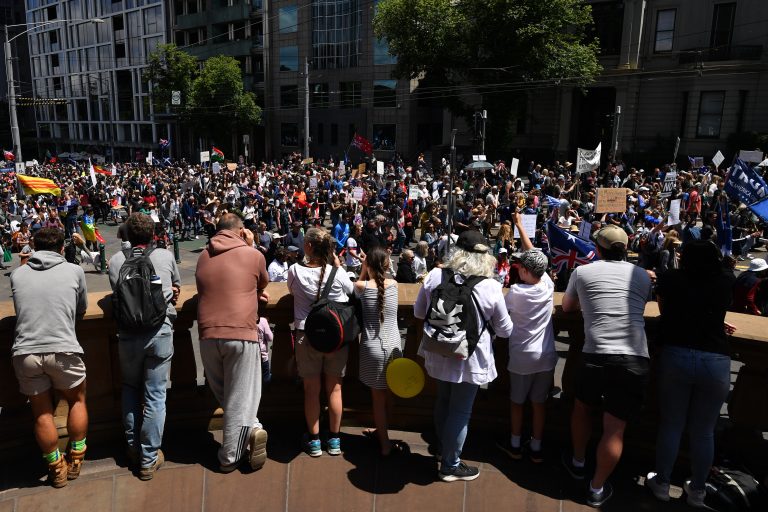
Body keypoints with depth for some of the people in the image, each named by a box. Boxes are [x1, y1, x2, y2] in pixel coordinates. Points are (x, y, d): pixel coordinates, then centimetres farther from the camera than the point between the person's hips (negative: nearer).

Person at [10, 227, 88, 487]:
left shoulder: (17, 274, 7)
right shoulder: (74, 271, 1)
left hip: (25, 352, 2)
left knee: (42, 412, 17)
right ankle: (75, 460, 31)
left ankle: (56, 468, 31)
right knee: (77, 401, 22)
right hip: (62, 350, -2)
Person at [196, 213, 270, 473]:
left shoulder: (203, 257, 11)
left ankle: (252, 429, 13)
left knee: (224, 395, 20)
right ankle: (229, 457, 5)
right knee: (239, 398, 5)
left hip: (208, 336, 4)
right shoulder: (253, 255, -2)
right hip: (242, 335, -4)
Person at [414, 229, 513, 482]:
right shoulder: (492, 288, -18)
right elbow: (505, 330, -5)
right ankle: (450, 466, 27)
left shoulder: (434, 276, -11)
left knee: (443, 401, 24)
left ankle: (444, 449, 46)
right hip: (470, 358, -4)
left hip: (439, 354, 4)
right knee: (460, 410, 11)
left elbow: (418, 312, 3)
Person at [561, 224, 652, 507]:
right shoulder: (642, 275, 12)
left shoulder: (582, 271, 6)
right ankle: (597, 488, 21)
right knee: (615, 428, 8)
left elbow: (567, 307, 22)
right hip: (636, 359, 1)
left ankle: (577, 462, 42)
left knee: (582, 406, 25)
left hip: (597, 355, -1)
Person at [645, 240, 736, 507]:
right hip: (717, 361, 1)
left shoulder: (670, 278, 5)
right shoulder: (726, 280, 7)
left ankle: (662, 483, 25)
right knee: (704, 431, 13)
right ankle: (697, 491, 28)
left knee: (670, 424, 12)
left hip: (676, 356, -1)